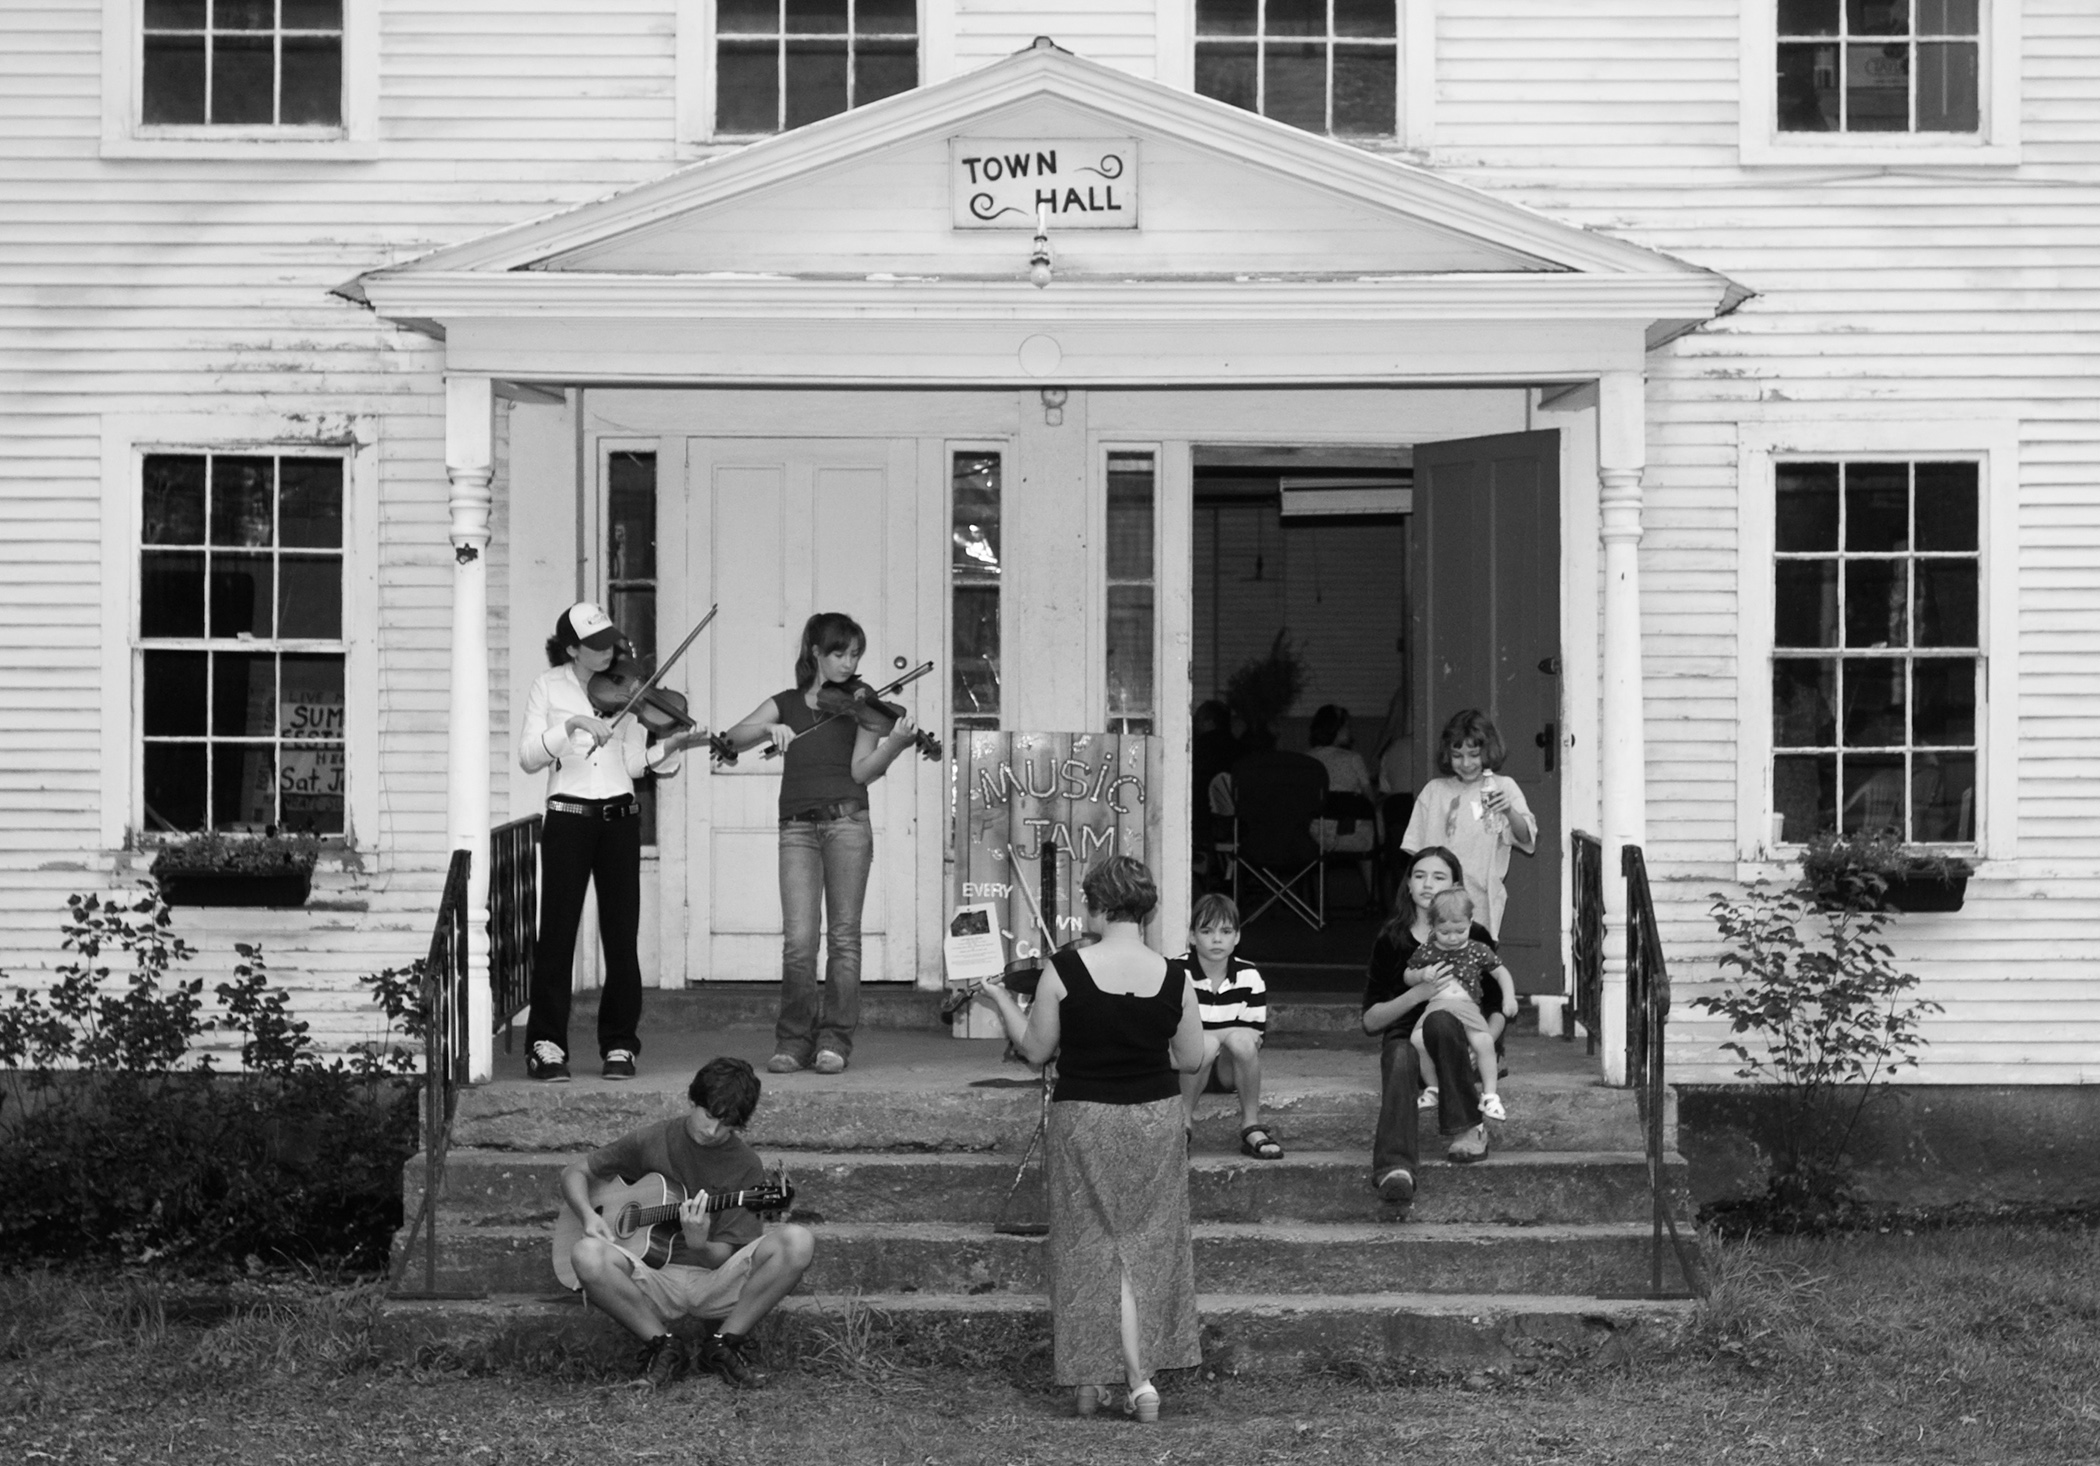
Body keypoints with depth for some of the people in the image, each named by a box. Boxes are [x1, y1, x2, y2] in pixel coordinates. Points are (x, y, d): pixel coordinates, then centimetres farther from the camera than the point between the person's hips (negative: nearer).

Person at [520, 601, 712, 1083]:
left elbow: (635, 763, 5)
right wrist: (571, 724, -20)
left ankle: (619, 1044, 10)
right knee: (558, 932, -4)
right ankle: (547, 1046, 2)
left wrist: (670, 747, -13)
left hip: (619, 816, 3)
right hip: (568, 817, -3)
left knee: (621, 934, 2)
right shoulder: (549, 686, 2)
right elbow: (528, 757, -7)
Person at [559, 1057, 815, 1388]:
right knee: (587, 1255, -34)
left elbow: (724, 1257, -4)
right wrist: (589, 1215, -9)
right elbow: (575, 1172, 12)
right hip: (652, 1279, 0)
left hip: (714, 1282, 0)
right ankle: (660, 1345, -11)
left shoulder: (745, 1168, 1)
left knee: (798, 1243, -27)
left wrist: (699, 1245, -28)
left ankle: (724, 1343, -11)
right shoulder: (651, 1142, 3)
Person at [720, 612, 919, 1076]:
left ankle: (835, 1039, 4)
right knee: (798, 940, -8)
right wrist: (768, 729, -17)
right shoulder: (785, 705, 14)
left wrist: (895, 744, -22)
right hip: (797, 826, 1)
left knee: (843, 934, -3)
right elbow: (734, 738, 2)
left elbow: (862, 771, -4)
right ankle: (794, 1039, 3)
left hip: (846, 821, -1)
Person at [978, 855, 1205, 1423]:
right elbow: (1191, 1059, 0)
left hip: (1083, 1119, -2)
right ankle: (1140, 1378, 5)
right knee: (1146, 1247, 12)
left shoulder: (1063, 972, -15)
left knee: (1092, 1248, 10)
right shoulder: (1174, 978, -9)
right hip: (1155, 1119, 2)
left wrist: (1001, 998, 11)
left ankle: (1093, 1382, 11)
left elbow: (1036, 1050, -5)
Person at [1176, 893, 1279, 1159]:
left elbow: (1254, 1035, -2)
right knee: (1207, 1042, -35)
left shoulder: (1249, 976, -1)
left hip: (1229, 1071, 3)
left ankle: (1251, 1127, -18)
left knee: (1240, 1039, -30)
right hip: (1186, 1069, -3)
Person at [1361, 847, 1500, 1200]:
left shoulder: (1475, 938, 7)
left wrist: (1479, 1047, -13)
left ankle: (1469, 1128, -24)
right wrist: (1418, 993, -14)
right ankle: (1395, 1166, -58)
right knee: (1401, 1063, -37)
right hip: (1404, 1039, 0)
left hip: (1460, 1038, 0)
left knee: (1439, 1021, -36)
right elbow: (1370, 1021, 3)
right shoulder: (1391, 940, 7)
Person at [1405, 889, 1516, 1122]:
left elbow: (1501, 972, 17)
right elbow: (1407, 977, 22)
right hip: (1435, 1005, 1)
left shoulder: (1478, 951, 9)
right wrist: (1422, 975, -1)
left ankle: (1489, 1095, -12)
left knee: (1484, 1041, -29)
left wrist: (1509, 997, 1)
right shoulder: (1425, 952, 12)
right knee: (1418, 1040, -28)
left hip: (1467, 1006, -1)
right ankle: (1433, 1088, -4)